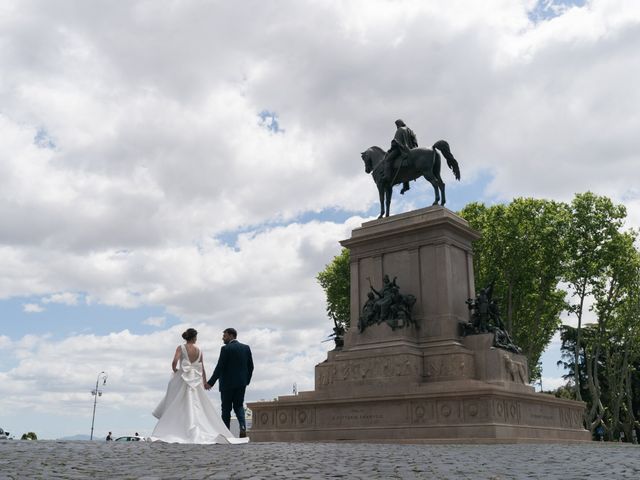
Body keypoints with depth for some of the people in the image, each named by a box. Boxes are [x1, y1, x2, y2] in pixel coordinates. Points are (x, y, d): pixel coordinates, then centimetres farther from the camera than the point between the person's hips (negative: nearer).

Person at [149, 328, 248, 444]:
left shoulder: (181, 347, -2)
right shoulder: (199, 351, 6)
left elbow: (174, 362, -17)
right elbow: (202, 369, 9)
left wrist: (174, 370, 2)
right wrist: (205, 382, 18)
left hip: (182, 379, -2)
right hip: (196, 381, 3)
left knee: (178, 408, 2)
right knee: (197, 407, 8)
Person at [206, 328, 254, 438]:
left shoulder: (226, 348, -11)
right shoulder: (246, 348, 6)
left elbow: (220, 367, -14)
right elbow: (251, 366, 8)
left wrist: (210, 382, -10)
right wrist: (247, 380, 18)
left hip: (227, 383, -5)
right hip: (241, 383, 5)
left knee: (226, 408, 6)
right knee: (239, 406, 12)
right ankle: (243, 427, -10)